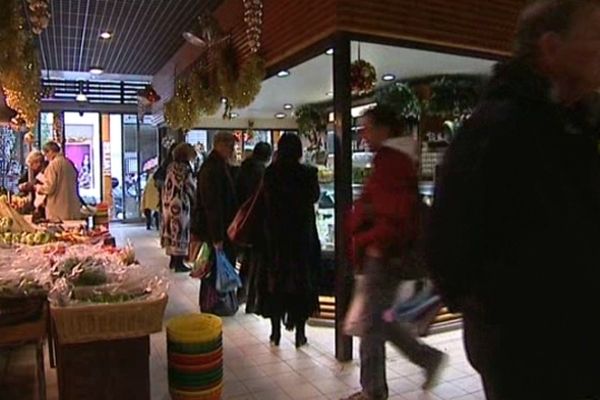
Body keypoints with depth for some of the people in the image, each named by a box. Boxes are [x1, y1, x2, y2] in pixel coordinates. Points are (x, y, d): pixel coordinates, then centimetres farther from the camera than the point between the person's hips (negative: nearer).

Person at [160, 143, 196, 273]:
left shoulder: (171, 167, 9)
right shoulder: (184, 168, -14)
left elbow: (167, 186, 11)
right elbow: (191, 187, -9)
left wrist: (166, 200, 15)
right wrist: (196, 200, 7)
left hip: (169, 202, 8)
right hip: (180, 203, -8)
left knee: (171, 229, 14)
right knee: (180, 230, -2)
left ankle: (173, 260, 23)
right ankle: (179, 263, 1)